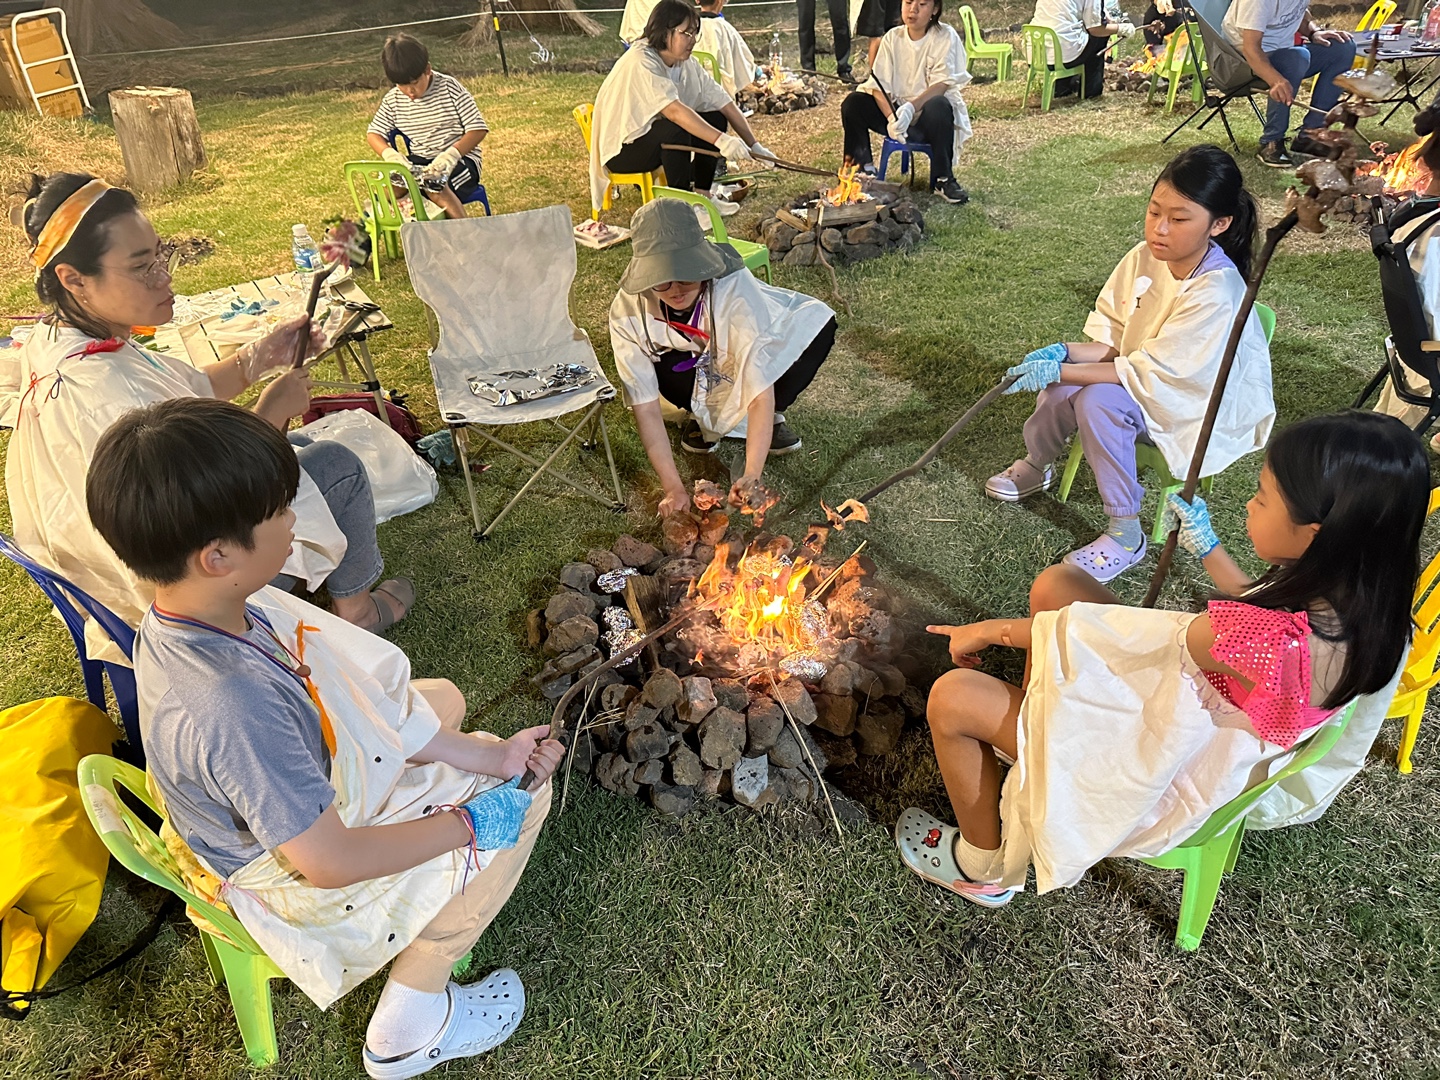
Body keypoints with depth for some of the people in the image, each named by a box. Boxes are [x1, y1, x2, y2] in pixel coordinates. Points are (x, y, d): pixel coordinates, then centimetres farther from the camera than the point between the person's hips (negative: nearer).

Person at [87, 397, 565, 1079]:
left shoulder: (211, 611, -16)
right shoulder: (235, 708, -43)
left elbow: (354, 705, -8)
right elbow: (331, 862, -33)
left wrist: (489, 756, -9)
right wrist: (464, 824, -19)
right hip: (294, 880, -8)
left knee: (442, 699, 19)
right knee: (522, 800, -4)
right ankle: (410, 1025, 8)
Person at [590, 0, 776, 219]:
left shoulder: (686, 65, -1)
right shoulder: (641, 62, -24)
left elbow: (725, 103, -5)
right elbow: (674, 110, -38)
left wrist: (753, 146, -15)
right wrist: (722, 141, -45)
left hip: (656, 140, 8)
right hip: (620, 149, -8)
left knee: (715, 119, -6)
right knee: (676, 127, -33)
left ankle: (701, 194, 1)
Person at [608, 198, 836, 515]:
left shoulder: (734, 289, -39)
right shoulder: (627, 313, -31)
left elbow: (760, 391, -41)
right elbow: (645, 406, -28)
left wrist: (751, 476, -49)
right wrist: (673, 489, -34)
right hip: (695, 366, 0)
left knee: (817, 324, -32)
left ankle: (772, 417, -3)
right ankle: (704, 416, -1)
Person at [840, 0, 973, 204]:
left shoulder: (946, 37, -6)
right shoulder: (892, 38, 2)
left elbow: (942, 83, -18)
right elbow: (879, 85, -8)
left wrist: (911, 108, -36)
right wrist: (891, 117, -27)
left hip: (928, 117, -3)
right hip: (895, 110, 3)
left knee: (938, 107, -37)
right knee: (852, 102, -17)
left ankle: (942, 178, -21)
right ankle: (863, 166, -1)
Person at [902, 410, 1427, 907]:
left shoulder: (1271, 640, -39)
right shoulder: (1361, 599, -15)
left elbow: (1110, 633, -27)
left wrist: (994, 630, -14)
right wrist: (1208, 549, 10)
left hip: (1166, 780, -8)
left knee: (952, 698, -8)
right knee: (1054, 583, 8)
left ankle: (983, 867, 18)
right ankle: (1031, 727, 27)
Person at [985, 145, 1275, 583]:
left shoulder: (1216, 293, -31)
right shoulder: (1145, 257, -12)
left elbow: (1151, 371, -29)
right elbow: (1114, 341, -4)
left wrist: (1060, 371, -32)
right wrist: (1064, 353, -23)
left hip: (1209, 403, -6)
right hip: (1149, 374, 6)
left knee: (1099, 403, -31)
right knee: (1061, 391, -19)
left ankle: (1126, 536, -18)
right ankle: (1034, 466, 14)